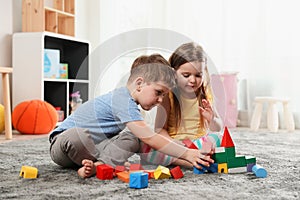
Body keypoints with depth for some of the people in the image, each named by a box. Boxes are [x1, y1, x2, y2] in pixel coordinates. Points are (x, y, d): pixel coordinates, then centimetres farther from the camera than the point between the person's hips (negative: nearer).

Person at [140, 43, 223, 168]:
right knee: (145, 148, -29)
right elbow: (160, 128, -8)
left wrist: (212, 120, -16)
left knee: (217, 138, -27)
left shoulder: (205, 96, 3)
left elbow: (217, 128, 8)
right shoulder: (168, 96, -5)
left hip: (199, 142, 2)